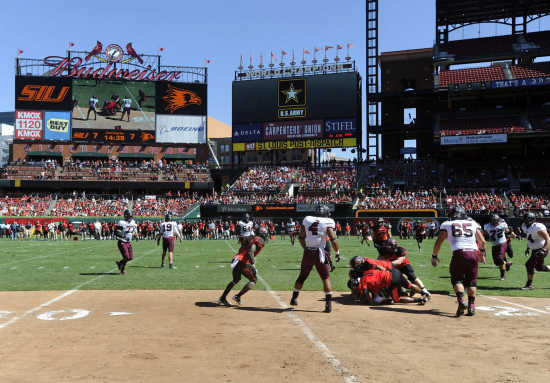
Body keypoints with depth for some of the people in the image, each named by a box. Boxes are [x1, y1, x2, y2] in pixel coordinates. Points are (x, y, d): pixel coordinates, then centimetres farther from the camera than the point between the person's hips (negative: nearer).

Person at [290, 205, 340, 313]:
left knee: (302, 276, 18)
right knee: (326, 278, 5)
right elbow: (333, 239, -11)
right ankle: (328, 304, -1)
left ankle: (294, 298, 30)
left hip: (307, 252, 4)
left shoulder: (307, 220, 7)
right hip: (319, 253, -4)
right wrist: (337, 253, 0)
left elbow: (300, 237, 11)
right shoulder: (327, 222, -4)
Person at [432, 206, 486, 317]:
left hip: (459, 253, -2)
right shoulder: (473, 223, 19)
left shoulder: (447, 224, 13)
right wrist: (482, 253, 31)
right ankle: (471, 306, 9)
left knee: (457, 279, 9)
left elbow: (438, 242, 7)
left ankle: (461, 301, -14)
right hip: (473, 253, 2)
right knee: (471, 281, 14)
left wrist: (434, 256, 17)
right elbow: (482, 241, 14)